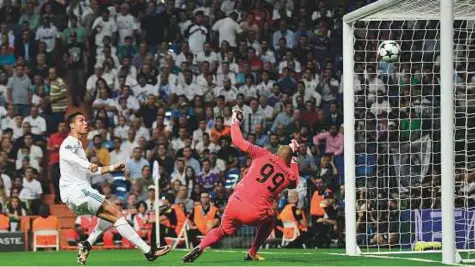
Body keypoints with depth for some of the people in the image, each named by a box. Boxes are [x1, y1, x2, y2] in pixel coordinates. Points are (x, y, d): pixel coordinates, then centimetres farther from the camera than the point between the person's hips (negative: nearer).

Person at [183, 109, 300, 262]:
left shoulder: (264, 156, 4)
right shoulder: (289, 176, 6)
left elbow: (238, 141, 4)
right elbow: (294, 182, 34)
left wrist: (235, 122, 21)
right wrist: (294, 158, 36)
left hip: (234, 207, 1)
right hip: (255, 215, -1)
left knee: (223, 231, 28)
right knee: (270, 218, 34)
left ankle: (200, 247, 0)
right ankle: (252, 254, 28)